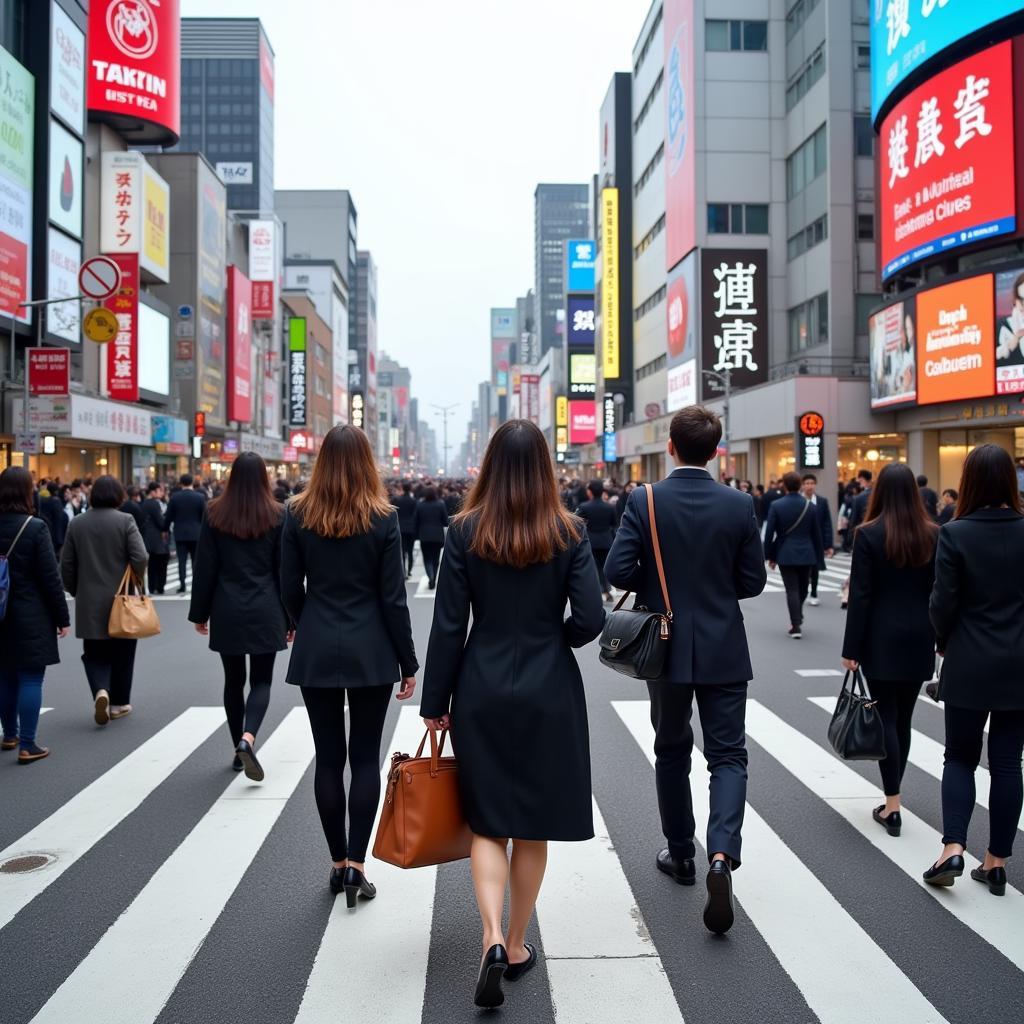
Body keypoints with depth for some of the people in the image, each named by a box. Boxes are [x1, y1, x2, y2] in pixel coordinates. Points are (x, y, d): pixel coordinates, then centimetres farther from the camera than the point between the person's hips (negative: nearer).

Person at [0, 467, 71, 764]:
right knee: (31, 679, 0)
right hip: (31, 617, -6)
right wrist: (62, 618, -5)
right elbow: (50, 578, -14)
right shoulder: (35, 528, -15)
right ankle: (27, 745, 1)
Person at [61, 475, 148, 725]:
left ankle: (101, 691, -15)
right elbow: (140, 558, -16)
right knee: (121, 653, 12)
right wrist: (138, 580, 4)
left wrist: (75, 591, 18)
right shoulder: (125, 520, -9)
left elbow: (66, 564, 5)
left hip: (89, 602, 2)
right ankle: (119, 702, 19)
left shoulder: (76, 523, 2)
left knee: (95, 653, 10)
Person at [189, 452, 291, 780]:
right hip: (265, 612, -1)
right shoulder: (277, 516, -3)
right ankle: (248, 738, -19)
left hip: (227, 612, 1)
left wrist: (200, 612, 9)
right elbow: (284, 570, 0)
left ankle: (239, 749, 19)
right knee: (262, 679, 4)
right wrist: (290, 617, 6)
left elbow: (204, 568, 1)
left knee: (233, 680, 13)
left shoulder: (214, 514, 0)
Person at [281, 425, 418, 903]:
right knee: (365, 757, 6)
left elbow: (290, 589, 2)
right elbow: (393, 597, -6)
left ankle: (338, 862, 18)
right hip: (371, 652, -1)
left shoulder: (298, 514, -2)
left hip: (316, 652, 2)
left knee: (329, 757, 9)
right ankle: (356, 864, 2)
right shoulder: (383, 518, -7)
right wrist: (408, 662, 2)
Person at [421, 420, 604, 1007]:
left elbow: (448, 625, -5)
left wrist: (436, 704, 3)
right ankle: (517, 947, 24)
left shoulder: (466, 531, -5)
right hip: (549, 692, 0)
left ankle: (493, 939, -5)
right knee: (533, 826, 14)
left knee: (488, 822, 12)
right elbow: (591, 618, -11)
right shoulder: (569, 532, -6)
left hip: (483, 690, 0)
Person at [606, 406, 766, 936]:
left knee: (672, 751, 18)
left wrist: (657, 588, 6)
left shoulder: (644, 502, -9)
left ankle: (680, 854, 28)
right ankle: (722, 854, -15)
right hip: (723, 651, 0)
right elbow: (753, 580, -3)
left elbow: (618, 570, -13)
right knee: (727, 755, 6)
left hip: (666, 648, 0)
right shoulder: (740, 505, -6)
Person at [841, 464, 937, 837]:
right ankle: (893, 795, 23)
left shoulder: (869, 534, -11)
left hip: (882, 639, -4)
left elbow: (860, 595, -11)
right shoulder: (933, 534, 0)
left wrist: (851, 648, -6)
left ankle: (892, 805, -1)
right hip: (919, 639, 4)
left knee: (886, 717, 1)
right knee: (904, 718, 13)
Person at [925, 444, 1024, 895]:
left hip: (969, 667, -2)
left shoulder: (955, 534, -12)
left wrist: (945, 643, 8)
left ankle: (952, 849, -1)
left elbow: (943, 603, -10)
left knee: (960, 757, 12)